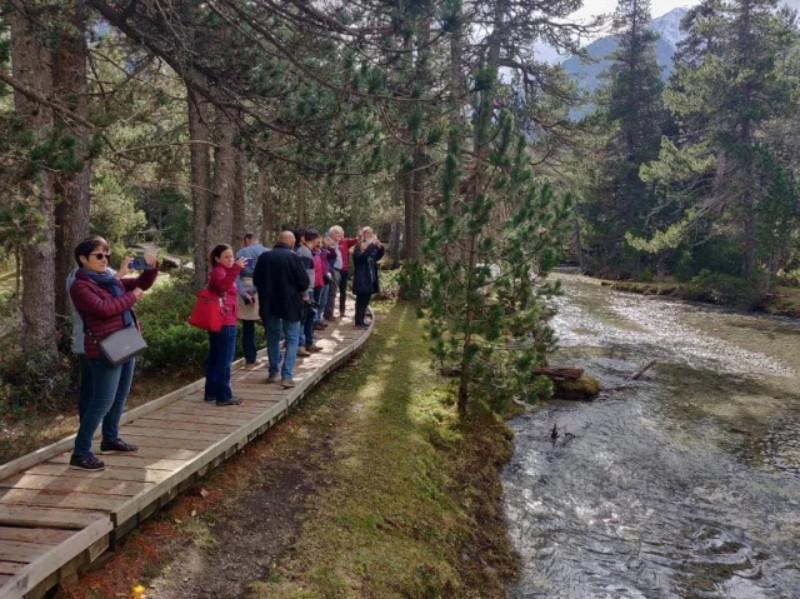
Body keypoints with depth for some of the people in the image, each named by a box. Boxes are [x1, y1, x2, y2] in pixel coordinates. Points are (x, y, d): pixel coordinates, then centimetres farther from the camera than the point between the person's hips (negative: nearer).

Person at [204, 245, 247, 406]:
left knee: (214, 358, 14)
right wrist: (236, 269, -50)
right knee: (225, 359, -8)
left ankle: (211, 392, 21)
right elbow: (223, 286, -38)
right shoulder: (219, 271, -14)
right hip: (225, 323, -11)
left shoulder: (218, 272, 18)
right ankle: (224, 396, -6)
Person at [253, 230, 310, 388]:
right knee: (292, 339, 3)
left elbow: (256, 280, 10)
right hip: (290, 304, -4)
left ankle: (274, 372, 23)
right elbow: (305, 282, -10)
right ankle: (286, 376, -5)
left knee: (272, 338, 17)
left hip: (268, 303, 4)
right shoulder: (293, 257, -13)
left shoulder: (264, 257, 1)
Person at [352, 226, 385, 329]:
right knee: (361, 300, -7)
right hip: (362, 279, -7)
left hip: (370, 278, 8)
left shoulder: (371, 247, 15)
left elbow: (378, 256, 14)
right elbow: (361, 257, -26)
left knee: (365, 300, 11)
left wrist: (379, 247, -3)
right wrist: (371, 246, -26)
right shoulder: (359, 246, -7)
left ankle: (361, 320, 18)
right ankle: (359, 322, -4)